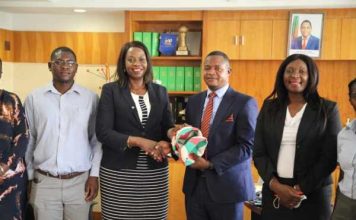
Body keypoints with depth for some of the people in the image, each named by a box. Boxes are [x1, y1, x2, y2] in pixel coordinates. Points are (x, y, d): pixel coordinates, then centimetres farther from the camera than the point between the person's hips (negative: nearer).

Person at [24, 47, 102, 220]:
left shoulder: (91, 98, -1)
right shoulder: (34, 98, 1)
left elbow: (98, 139, 2)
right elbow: (28, 140, 6)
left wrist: (94, 175, 0)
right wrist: (28, 177, 7)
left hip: (80, 181, 0)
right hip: (43, 182, 1)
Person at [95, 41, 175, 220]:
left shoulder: (160, 92, 9)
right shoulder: (110, 90, -1)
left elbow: (168, 127, 9)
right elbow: (103, 132, -9)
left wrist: (166, 143, -14)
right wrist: (138, 141, -18)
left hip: (155, 171, 3)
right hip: (118, 172, -2)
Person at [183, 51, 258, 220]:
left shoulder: (244, 103, -7)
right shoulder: (193, 101, 10)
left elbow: (246, 146, -13)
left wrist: (211, 164, -17)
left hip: (226, 186, -4)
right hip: (195, 184, 4)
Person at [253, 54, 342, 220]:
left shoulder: (327, 109, -2)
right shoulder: (269, 108, 5)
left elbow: (330, 156, -6)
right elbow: (259, 152, 2)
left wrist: (301, 190, -11)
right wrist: (275, 185, -10)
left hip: (313, 195, -2)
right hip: (273, 193, 2)